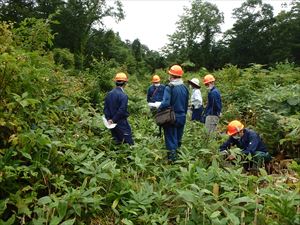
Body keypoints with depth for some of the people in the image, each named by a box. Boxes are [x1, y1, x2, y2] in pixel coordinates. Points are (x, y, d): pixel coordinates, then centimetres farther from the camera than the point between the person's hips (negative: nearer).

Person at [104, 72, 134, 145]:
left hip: (113, 124, 7)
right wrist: (114, 120, -12)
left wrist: (109, 119, -2)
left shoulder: (109, 94, 5)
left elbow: (106, 108, 4)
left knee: (117, 142, 17)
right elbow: (122, 110, -21)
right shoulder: (123, 95, -17)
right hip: (121, 124, -7)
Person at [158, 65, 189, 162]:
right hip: (182, 117, 6)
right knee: (178, 139, 19)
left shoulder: (169, 87, -16)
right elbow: (186, 104, 11)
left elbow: (165, 103, -27)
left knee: (171, 139, 4)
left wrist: (158, 110, -10)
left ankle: (172, 159, 7)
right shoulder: (185, 88, 4)